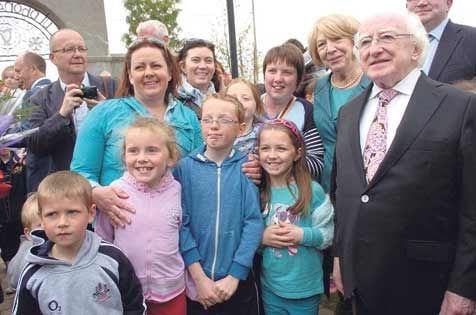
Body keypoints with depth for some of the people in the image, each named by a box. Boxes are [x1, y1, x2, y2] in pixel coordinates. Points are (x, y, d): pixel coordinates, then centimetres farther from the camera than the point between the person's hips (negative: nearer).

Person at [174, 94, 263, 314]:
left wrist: (234, 275, -11)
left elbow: (254, 222, -7)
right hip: (194, 281, 0)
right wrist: (200, 277, -10)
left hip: (238, 280, 0)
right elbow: (181, 223, -6)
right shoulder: (185, 167, -4)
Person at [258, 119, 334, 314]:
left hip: (305, 288, -2)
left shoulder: (312, 191, -12)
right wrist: (262, 238, -16)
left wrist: (303, 235, -23)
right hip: (270, 286, 2)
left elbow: (328, 234, -8)